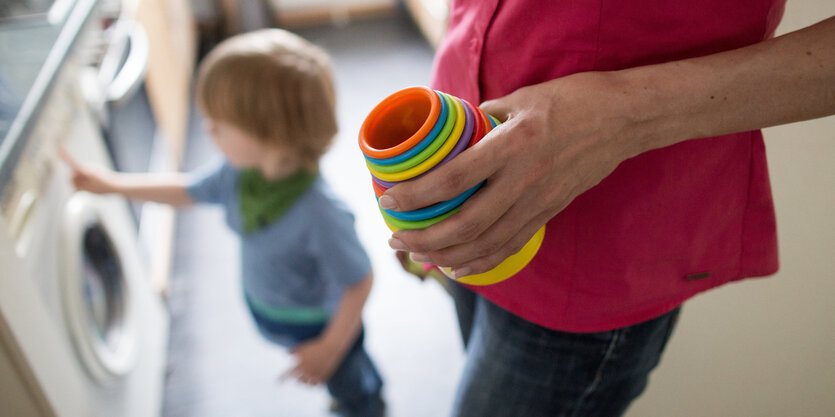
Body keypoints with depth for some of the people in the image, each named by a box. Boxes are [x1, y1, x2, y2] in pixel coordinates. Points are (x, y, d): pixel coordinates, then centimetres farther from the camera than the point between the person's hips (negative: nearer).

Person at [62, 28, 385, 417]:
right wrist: (110, 183, 0)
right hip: (265, 308, 7)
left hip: (319, 323, -7)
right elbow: (187, 189, 0)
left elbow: (359, 281, -32)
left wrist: (329, 348, -23)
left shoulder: (320, 213, -44)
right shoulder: (237, 172, -21)